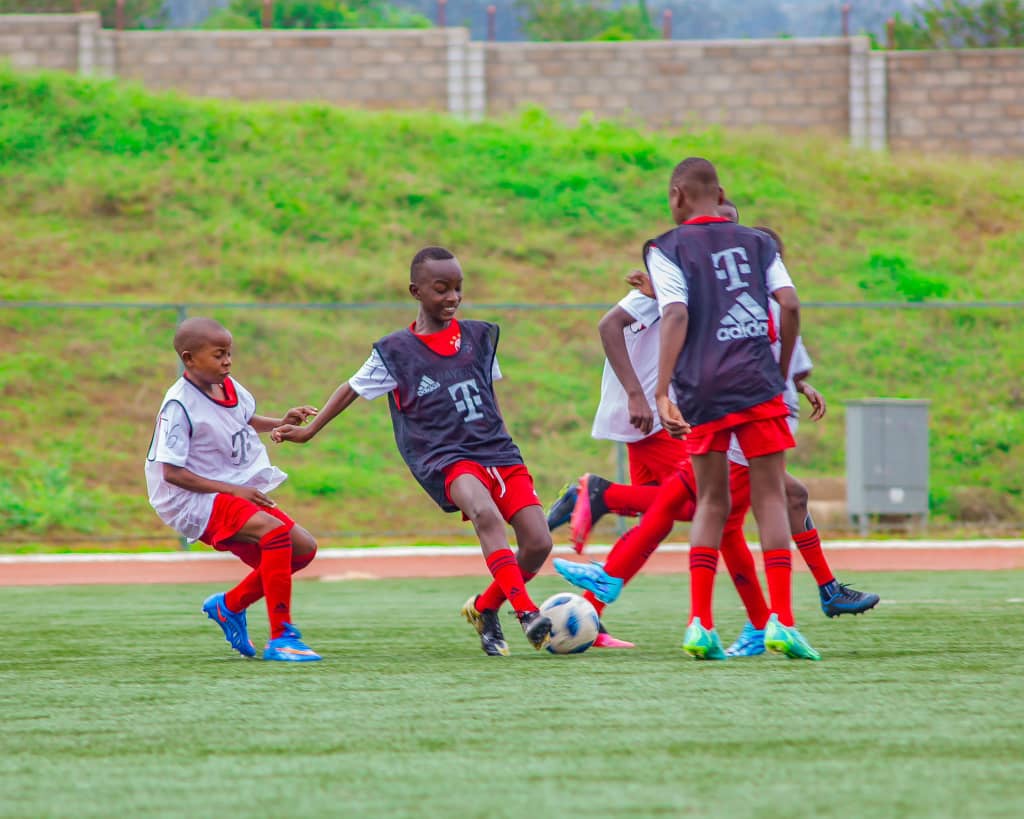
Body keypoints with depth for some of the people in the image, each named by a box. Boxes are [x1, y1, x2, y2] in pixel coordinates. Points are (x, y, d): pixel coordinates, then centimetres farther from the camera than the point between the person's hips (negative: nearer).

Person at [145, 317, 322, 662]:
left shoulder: (230, 388, 5)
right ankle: (281, 638, -31)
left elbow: (247, 420, 29)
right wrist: (232, 490, -23)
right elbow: (172, 472, -20)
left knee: (303, 548, 6)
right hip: (194, 501, -9)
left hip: (240, 492, 9)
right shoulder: (179, 406, -19)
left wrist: (281, 423, 9)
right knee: (274, 530, -30)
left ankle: (230, 605, 22)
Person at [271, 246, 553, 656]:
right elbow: (353, 388, 14)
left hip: (498, 452, 5)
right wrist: (308, 430, 14)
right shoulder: (395, 352, 3)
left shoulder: (480, 337, 13)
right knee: (485, 512, -36)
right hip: (444, 459, -5)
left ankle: (485, 607, 16)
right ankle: (527, 613, -40)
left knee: (538, 542, -11)